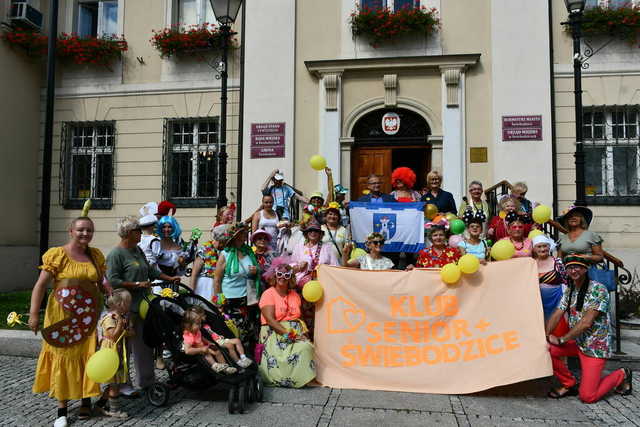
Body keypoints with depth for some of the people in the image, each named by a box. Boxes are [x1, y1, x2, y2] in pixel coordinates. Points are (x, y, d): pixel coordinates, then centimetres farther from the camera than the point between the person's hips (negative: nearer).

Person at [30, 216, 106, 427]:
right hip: (63, 314, -3)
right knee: (63, 356, 4)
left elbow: (102, 283, 15)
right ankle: (62, 409, 15)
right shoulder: (57, 255, -5)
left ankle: (86, 399, 24)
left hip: (89, 315, 3)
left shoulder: (96, 256, 9)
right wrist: (34, 314, -13)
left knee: (88, 356, 6)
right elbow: (40, 285, -7)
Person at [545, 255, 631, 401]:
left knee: (587, 396, -9)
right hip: (577, 342, 7)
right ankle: (569, 384, 7)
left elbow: (586, 323, -22)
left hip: (596, 346, -6)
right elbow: (556, 316, 1)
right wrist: (546, 337, -16)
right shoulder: (569, 291, 7)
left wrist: (561, 340, -17)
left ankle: (621, 375, 16)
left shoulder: (598, 289, -16)